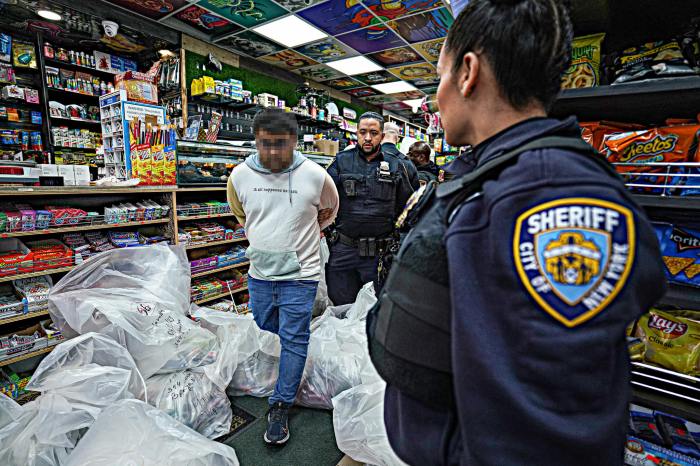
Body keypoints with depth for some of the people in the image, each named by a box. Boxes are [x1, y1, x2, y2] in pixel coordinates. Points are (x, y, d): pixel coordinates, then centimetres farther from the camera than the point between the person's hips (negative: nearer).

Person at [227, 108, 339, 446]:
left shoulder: (315, 175, -12)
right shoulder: (240, 175, -5)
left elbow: (328, 212, 8)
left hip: (300, 275, -3)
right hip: (259, 273, 4)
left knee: (293, 341, 3)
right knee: (264, 336, 21)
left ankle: (281, 406, 20)